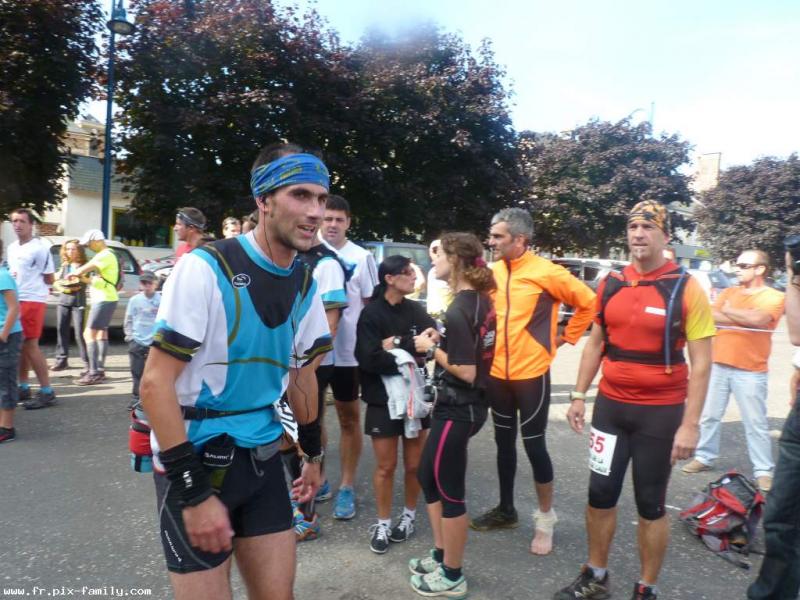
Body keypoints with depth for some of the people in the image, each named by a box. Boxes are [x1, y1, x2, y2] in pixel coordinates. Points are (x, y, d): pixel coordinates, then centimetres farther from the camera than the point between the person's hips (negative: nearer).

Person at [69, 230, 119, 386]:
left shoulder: (105, 255, -15)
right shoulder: (104, 255, 19)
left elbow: (84, 269, -22)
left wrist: (72, 274, -3)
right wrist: (83, 279, 3)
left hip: (104, 300, -11)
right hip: (103, 299, 11)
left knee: (89, 334, -12)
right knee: (101, 333, 16)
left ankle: (94, 373, -13)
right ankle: (100, 370, 24)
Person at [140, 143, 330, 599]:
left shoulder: (305, 285, 3)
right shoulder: (206, 269, -17)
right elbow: (156, 383, -18)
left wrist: (313, 453, 19)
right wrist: (194, 492, -19)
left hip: (263, 458, 6)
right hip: (197, 461, -5)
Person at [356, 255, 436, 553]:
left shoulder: (416, 310, 5)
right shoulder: (371, 314, -9)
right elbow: (369, 359, -20)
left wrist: (398, 344, -19)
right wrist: (410, 358, -16)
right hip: (383, 400, -3)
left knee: (414, 464, 10)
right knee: (385, 466, 6)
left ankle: (409, 515, 32)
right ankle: (383, 523, 24)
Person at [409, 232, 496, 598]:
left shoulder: (458, 311, -22)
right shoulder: (480, 301, 5)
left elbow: (466, 372, -24)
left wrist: (431, 349, -12)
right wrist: (442, 340, 4)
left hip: (457, 409, -9)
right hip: (466, 405, 9)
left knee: (449, 490, 7)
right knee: (429, 477, 22)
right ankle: (441, 556, 36)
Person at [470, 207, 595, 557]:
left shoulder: (546, 273, -14)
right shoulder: (493, 273, 3)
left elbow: (588, 303, -5)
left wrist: (565, 337, -2)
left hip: (531, 374, -5)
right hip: (497, 373, 6)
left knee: (533, 445, 3)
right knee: (504, 442, 16)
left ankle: (545, 519, 22)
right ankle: (506, 509, 33)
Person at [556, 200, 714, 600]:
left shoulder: (687, 289, -10)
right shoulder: (610, 284, 2)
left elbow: (701, 362, -10)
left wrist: (689, 424, -14)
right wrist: (579, 395, 8)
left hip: (661, 412, -4)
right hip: (610, 405, 4)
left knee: (650, 504, 10)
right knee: (600, 494, 12)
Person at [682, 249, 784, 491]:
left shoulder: (774, 297, -3)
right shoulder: (728, 292, 11)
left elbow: (758, 319, -22)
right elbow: (710, 316, -5)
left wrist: (728, 311, -9)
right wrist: (744, 319, -16)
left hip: (750, 372, -4)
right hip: (717, 365, 5)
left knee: (755, 424, 2)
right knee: (708, 416, 11)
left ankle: (764, 471, 13)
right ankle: (704, 457, 25)